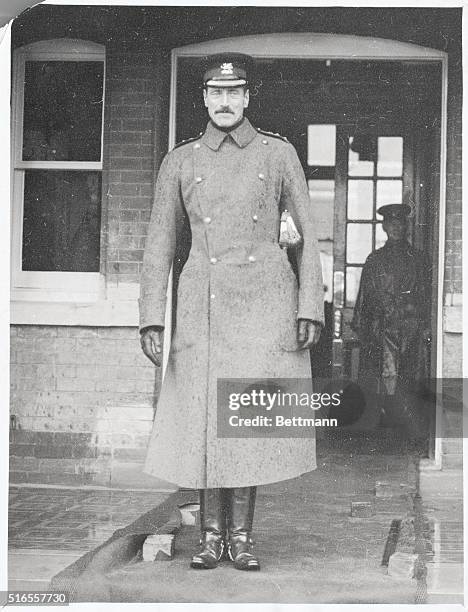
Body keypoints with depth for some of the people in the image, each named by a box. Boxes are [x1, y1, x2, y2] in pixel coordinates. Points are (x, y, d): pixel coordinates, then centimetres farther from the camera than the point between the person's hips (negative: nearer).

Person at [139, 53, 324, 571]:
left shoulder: (279, 154, 6)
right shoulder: (179, 162, 8)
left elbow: (307, 235, 6)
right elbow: (159, 244, 8)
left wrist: (310, 308, -2)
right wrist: (151, 318, 1)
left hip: (265, 300, -1)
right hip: (204, 305, 1)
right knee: (204, 416, 0)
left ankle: (242, 534, 12)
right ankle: (212, 534, 13)